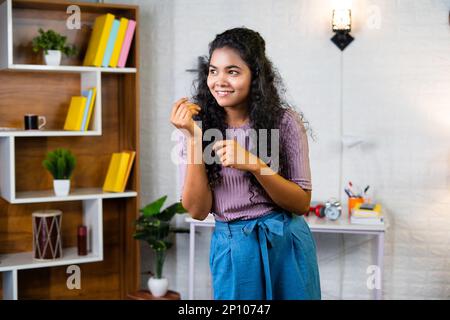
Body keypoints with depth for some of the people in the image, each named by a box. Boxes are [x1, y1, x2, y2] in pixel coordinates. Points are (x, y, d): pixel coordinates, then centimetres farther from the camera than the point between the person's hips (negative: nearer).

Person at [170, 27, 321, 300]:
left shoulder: (284, 121, -8)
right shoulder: (200, 125, -4)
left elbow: (302, 203, -8)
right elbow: (198, 210, -8)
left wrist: (254, 165, -23)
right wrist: (193, 138, -16)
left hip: (285, 246, 0)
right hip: (230, 249, 1)